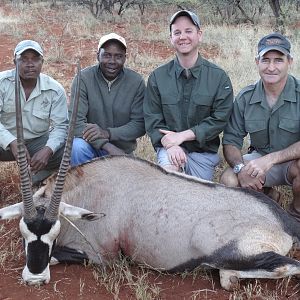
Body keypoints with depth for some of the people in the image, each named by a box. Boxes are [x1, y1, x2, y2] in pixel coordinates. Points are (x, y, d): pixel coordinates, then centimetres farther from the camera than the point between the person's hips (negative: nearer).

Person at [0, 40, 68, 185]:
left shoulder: (55, 90, -9)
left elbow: (60, 126, -10)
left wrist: (48, 149, -31)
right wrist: (12, 143, -37)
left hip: (37, 142, 2)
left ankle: (37, 185, 4)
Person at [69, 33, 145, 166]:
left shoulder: (136, 81, -8)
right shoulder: (83, 78, -11)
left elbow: (140, 124, -9)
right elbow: (76, 122, -18)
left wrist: (107, 133, -25)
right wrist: (108, 146, -29)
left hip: (122, 149, 1)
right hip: (91, 144, -1)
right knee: (77, 146, -30)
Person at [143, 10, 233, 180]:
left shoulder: (219, 77, -4)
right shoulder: (157, 77, 0)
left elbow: (220, 119, -9)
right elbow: (152, 120, -2)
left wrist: (183, 135, -17)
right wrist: (170, 145, -21)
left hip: (204, 151, 1)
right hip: (169, 147, -1)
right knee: (169, 171, -31)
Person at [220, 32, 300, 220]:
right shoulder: (245, 98, -4)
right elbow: (231, 141, -3)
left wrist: (271, 159, -34)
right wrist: (240, 168, -23)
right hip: (259, 159, 3)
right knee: (228, 181, -23)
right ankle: (268, 195, 10)